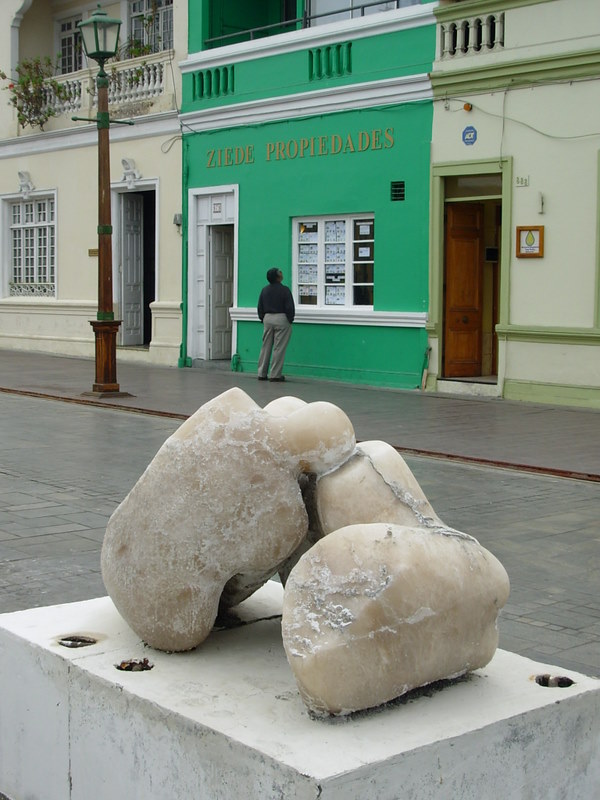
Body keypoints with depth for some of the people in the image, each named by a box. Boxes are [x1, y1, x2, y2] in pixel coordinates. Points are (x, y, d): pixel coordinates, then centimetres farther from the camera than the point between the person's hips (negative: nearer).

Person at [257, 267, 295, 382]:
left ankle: (262, 373, 12)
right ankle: (275, 375, -2)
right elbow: (289, 307, -11)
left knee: (266, 347, 11)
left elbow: (260, 307, 11)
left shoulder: (265, 290, 6)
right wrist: (290, 319, 2)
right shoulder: (284, 290, -12)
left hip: (268, 318, 6)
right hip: (281, 319, -6)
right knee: (279, 348, -2)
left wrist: (262, 318, 21)